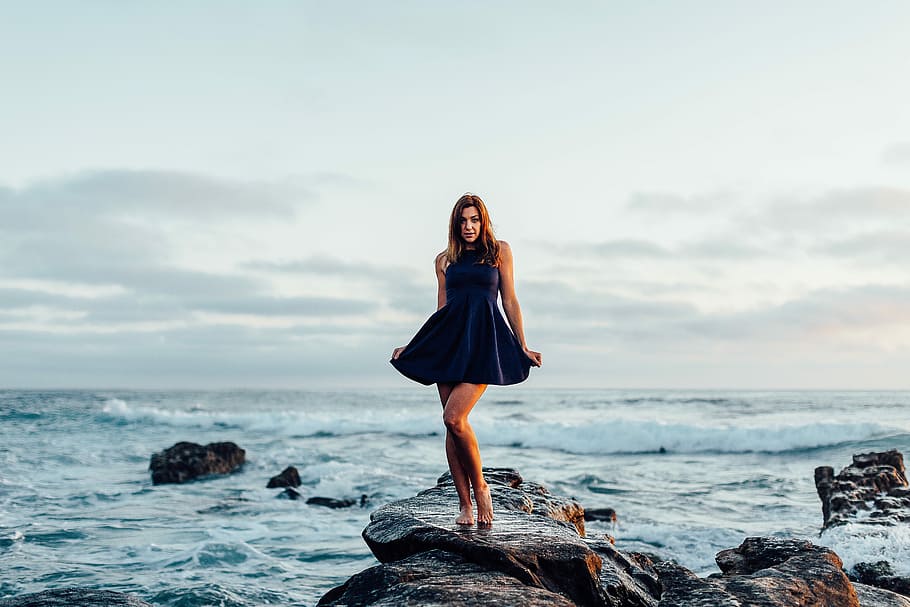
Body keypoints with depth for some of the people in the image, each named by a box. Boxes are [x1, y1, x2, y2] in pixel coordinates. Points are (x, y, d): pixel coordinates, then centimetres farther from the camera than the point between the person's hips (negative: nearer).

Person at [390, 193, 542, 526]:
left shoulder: (500, 250, 8)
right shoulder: (445, 259, 15)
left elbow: (510, 301, 7)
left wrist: (523, 346, 3)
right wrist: (411, 347, 14)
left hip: (484, 339, -4)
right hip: (450, 338, 4)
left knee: (454, 418, -19)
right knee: (452, 424, 0)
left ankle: (480, 487, 1)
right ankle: (465, 505, 8)